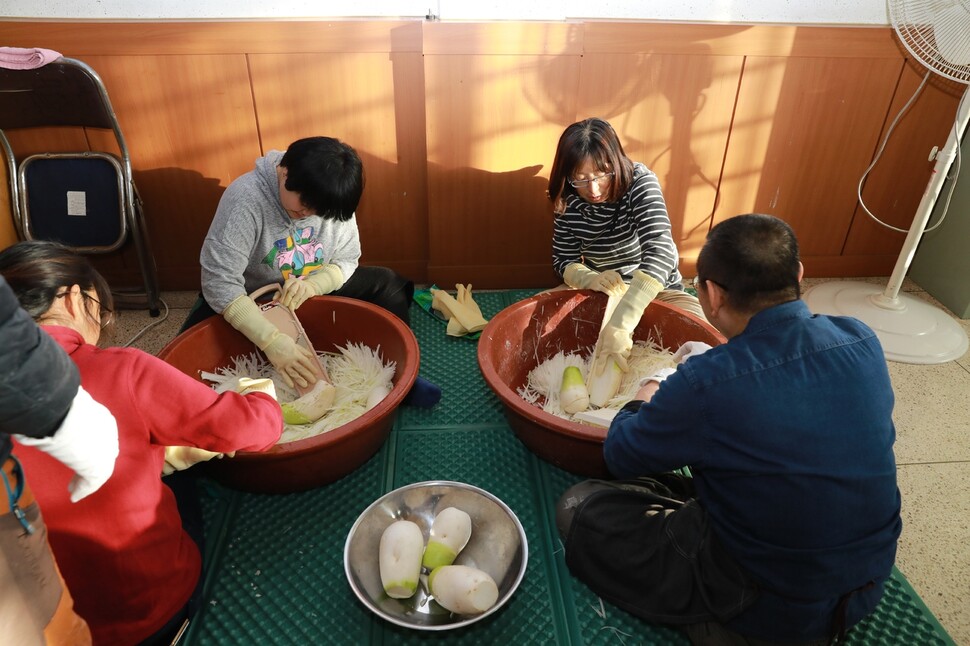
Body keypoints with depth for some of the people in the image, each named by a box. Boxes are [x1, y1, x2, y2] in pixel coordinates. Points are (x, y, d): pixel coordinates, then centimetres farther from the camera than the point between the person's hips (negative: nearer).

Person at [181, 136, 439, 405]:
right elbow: (219, 281, -34)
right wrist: (271, 341, -44)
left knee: (387, 284, -14)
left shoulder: (331, 201, -15)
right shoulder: (245, 198, -30)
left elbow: (346, 261, -7)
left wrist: (313, 284, -30)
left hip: (314, 293, 3)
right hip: (252, 300, -3)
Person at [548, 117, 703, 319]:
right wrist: (591, 279, -31)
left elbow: (659, 252, -36)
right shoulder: (568, 203, -11)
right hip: (601, 294, 2)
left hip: (657, 292, -2)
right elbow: (564, 261, -5)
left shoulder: (640, 182, -22)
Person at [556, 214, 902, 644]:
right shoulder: (862, 341, -12)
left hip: (771, 608, -6)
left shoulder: (705, 384, -31)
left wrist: (651, 391, 7)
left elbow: (621, 457, -11)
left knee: (580, 509, 0)